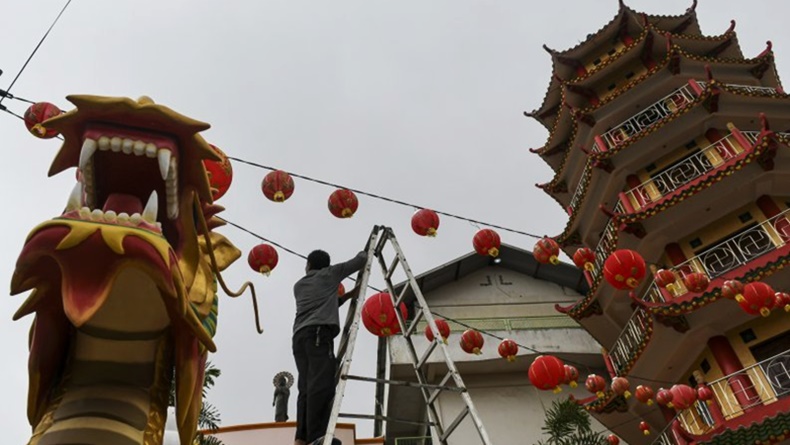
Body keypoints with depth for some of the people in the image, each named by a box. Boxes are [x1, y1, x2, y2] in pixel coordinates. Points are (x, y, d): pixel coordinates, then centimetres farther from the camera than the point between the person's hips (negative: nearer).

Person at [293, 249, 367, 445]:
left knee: (307, 387, 0)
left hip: (300, 336, 6)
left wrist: (349, 295, 44)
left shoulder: (299, 285, 32)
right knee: (321, 383, -19)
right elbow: (361, 260, 21)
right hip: (318, 333, -6)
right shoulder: (330, 273, 19)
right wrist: (363, 253, 44)